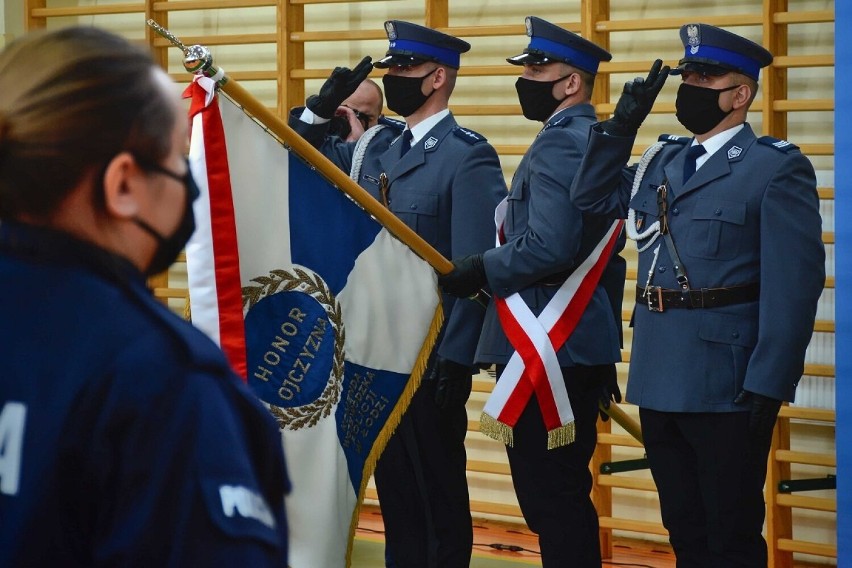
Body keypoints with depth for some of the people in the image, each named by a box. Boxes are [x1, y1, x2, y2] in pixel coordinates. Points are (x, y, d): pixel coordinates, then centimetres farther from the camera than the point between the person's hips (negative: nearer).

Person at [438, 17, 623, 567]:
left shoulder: (557, 145, -14)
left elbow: (550, 248, -26)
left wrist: (482, 270, -13)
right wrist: (605, 349, 24)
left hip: (544, 351, -11)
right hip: (584, 346, 11)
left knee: (550, 497, -7)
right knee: (566, 495, 14)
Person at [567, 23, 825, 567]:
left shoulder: (777, 167, -9)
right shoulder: (664, 160, 13)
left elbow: (793, 286, -14)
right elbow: (591, 197, 20)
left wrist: (768, 387, -20)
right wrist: (622, 123, 8)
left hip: (726, 387, -7)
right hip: (660, 381, 7)